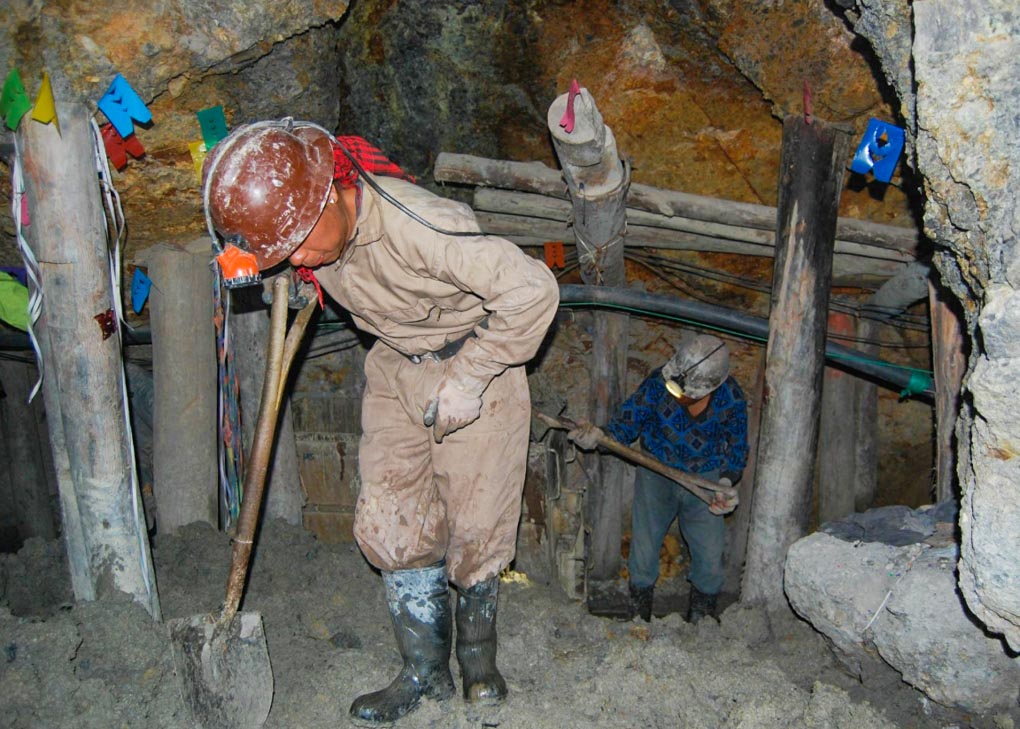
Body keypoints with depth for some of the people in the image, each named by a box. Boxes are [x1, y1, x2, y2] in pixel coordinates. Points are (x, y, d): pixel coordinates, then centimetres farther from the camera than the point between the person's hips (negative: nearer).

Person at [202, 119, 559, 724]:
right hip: (395, 369, 6)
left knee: (475, 524, 0)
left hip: (474, 364, -6)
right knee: (393, 525, 3)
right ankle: (426, 672, 18)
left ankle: (478, 654, 26)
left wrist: (468, 380, -27)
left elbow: (533, 289, -33)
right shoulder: (304, 224, -13)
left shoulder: (417, 225, -36)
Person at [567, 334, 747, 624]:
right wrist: (598, 436, -36)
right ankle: (638, 617, 32)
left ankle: (701, 620, 33)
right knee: (644, 548, 4)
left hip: (706, 480, 1)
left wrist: (726, 482, -18)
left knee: (710, 555, 2)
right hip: (656, 473, 0)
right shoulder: (657, 384, -24)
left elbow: (737, 447, -2)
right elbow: (626, 423, -15)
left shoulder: (731, 398, -19)